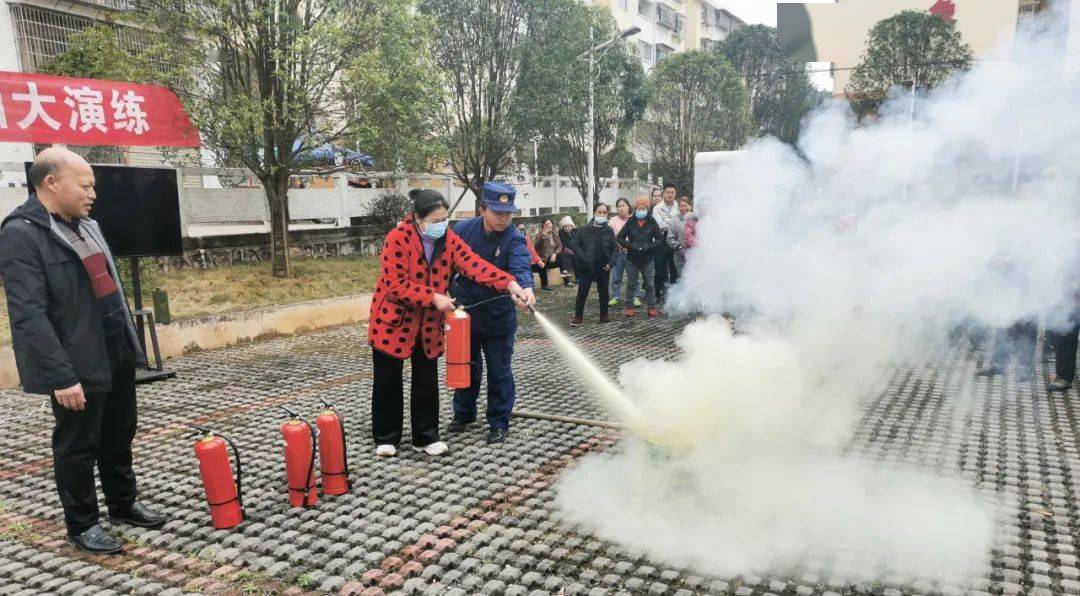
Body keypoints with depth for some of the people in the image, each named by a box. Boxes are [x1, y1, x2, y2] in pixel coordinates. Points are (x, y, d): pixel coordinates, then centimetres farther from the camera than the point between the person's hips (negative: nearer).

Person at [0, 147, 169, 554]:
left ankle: (124, 505, 35)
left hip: (117, 355, 8)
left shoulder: (85, 225, 12)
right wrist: (61, 375, -24)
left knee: (119, 436, 19)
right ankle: (82, 525, 23)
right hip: (78, 366, -8)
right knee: (77, 446, 8)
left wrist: (130, 344, 17)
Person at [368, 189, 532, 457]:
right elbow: (396, 285, -23)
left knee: (427, 381, 10)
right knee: (388, 381, 7)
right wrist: (433, 298, -27)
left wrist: (510, 284, -30)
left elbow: (474, 264, -16)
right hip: (393, 321, -4)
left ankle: (426, 437, 24)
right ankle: (386, 438, 23)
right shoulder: (397, 239, -20)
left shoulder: (449, 239, -5)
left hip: (429, 325, 5)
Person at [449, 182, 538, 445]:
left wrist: (526, 288, -56)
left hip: (498, 318, -3)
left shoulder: (514, 239, -16)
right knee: (466, 367, 19)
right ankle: (463, 414, 38)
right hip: (465, 313, 3)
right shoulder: (464, 230, -7)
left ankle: (499, 423, 21)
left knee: (499, 372, 6)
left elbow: (521, 266, -35)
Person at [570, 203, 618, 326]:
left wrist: (611, 263, -8)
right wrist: (583, 258, -12)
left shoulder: (609, 231, 2)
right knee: (582, 292, -2)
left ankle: (604, 315, 23)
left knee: (604, 291, 10)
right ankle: (577, 317, 6)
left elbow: (615, 249, 4)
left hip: (603, 268, 2)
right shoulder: (585, 230, -2)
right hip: (586, 267, -2)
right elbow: (576, 244, -1)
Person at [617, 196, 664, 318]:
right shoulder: (630, 223, -1)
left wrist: (649, 246, -15)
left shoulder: (652, 223, -2)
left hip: (647, 259, 0)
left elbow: (660, 239, 1)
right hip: (632, 259, 1)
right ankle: (629, 308, 14)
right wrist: (630, 245, -13)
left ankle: (652, 308, 12)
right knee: (631, 284, 7)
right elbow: (620, 238, 2)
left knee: (649, 284, 5)